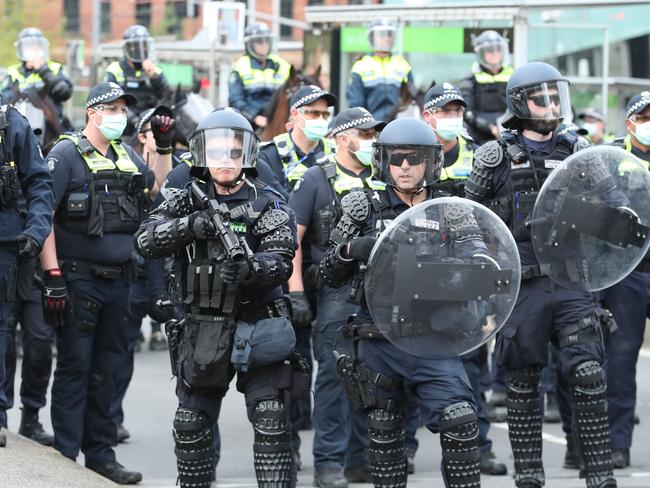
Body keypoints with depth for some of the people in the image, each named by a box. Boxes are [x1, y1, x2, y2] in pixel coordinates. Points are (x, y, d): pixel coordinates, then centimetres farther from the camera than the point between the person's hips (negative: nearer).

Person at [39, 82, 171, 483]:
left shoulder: (127, 155, 13)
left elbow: (157, 188, 29)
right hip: (79, 280, -6)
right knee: (75, 367, -3)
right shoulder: (66, 153, -7)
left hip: (118, 281, 6)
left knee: (108, 369, 12)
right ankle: (64, 458, 1)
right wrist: (52, 275, -19)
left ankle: (101, 454, 21)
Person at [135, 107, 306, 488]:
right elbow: (147, 240, -7)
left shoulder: (267, 204, -4)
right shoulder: (188, 201, 6)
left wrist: (248, 267, -38)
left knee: (272, 424, -10)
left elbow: (282, 261, -16)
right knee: (191, 425, 12)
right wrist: (189, 225, -25)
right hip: (203, 325, 4)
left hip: (258, 326, -4)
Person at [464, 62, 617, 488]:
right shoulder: (496, 157, 3)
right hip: (521, 285, -2)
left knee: (588, 374, -9)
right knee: (523, 383, 4)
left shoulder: (577, 150, 11)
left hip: (573, 281, 2)